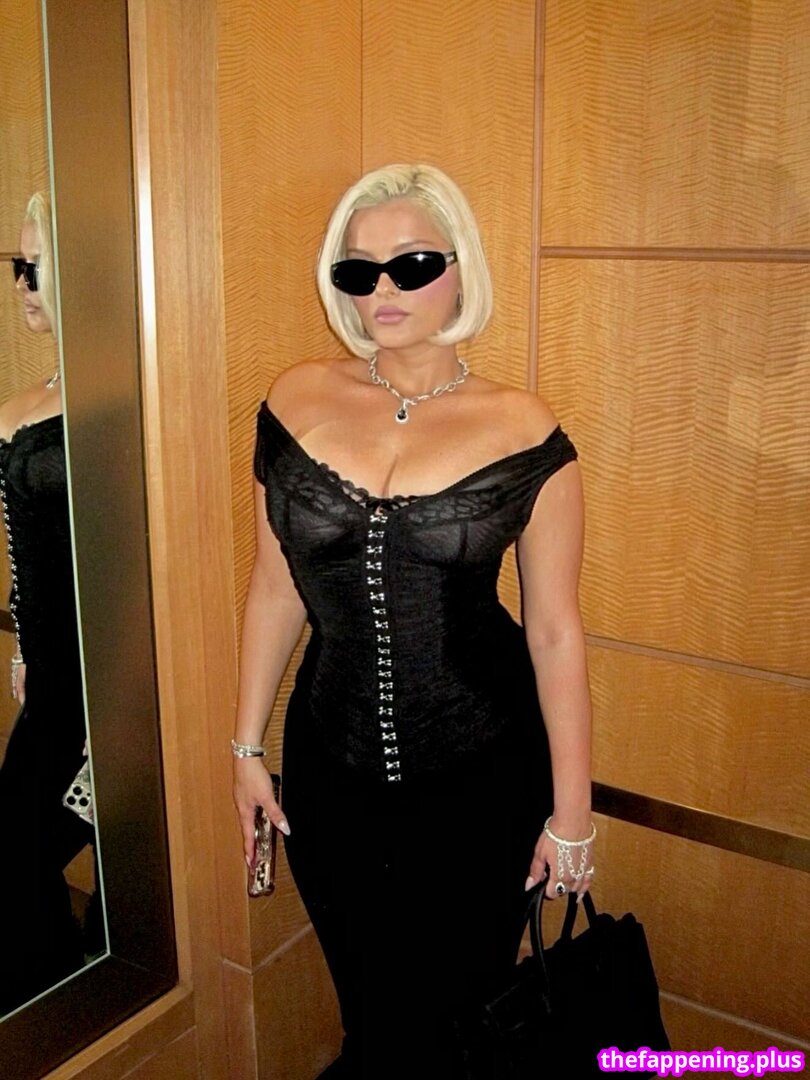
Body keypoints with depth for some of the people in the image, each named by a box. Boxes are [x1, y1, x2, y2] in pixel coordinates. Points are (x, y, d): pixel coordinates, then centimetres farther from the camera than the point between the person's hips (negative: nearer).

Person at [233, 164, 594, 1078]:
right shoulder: (297, 405, -2)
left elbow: (555, 633, -6)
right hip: (332, 767, 2)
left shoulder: (522, 433, -10)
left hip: (483, 775, -2)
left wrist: (572, 812, -3)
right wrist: (247, 745, 9)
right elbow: (275, 590, 5)